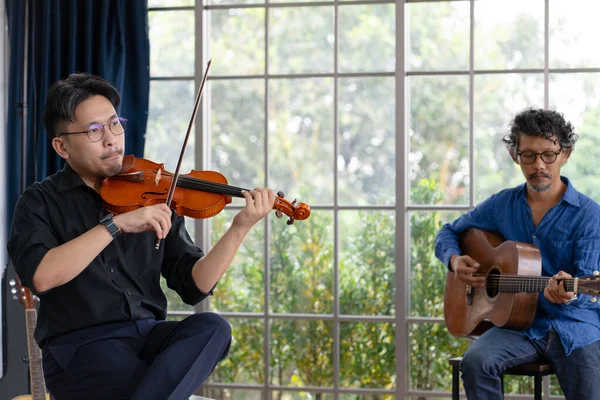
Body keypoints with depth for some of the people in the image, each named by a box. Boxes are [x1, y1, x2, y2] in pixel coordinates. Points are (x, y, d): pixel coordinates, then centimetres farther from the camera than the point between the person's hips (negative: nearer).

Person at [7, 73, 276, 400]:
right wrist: (116, 224, -23)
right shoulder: (41, 202, 3)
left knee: (212, 327, -27)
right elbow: (40, 276, -19)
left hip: (148, 334, 5)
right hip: (78, 346, -5)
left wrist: (239, 228, -11)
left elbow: (193, 286, 4)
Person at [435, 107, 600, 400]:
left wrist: (565, 292, -35)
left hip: (574, 324, -2)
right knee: (475, 362, -27)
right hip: (519, 322, 2)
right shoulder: (502, 205, 7)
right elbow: (448, 232, 19)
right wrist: (455, 260, -3)